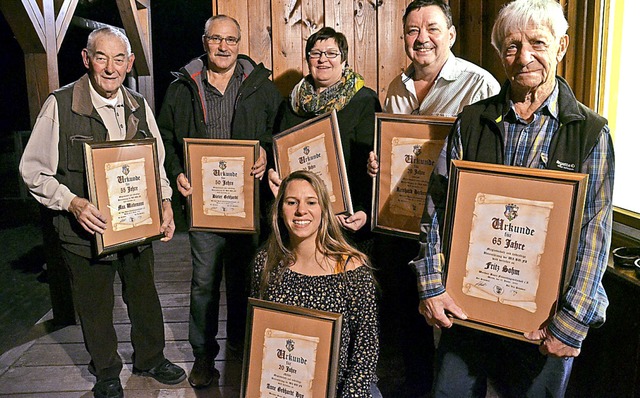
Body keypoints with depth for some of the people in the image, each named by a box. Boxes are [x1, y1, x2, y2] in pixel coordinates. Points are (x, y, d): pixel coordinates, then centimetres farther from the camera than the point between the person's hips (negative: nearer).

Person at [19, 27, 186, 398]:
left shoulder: (139, 106, 2)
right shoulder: (60, 105, -12)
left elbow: (157, 162, 11)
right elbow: (34, 171, -8)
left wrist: (165, 202, -3)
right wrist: (73, 203, -22)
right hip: (88, 230, -3)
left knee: (145, 297, 20)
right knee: (96, 308, 15)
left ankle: (150, 358, 45)